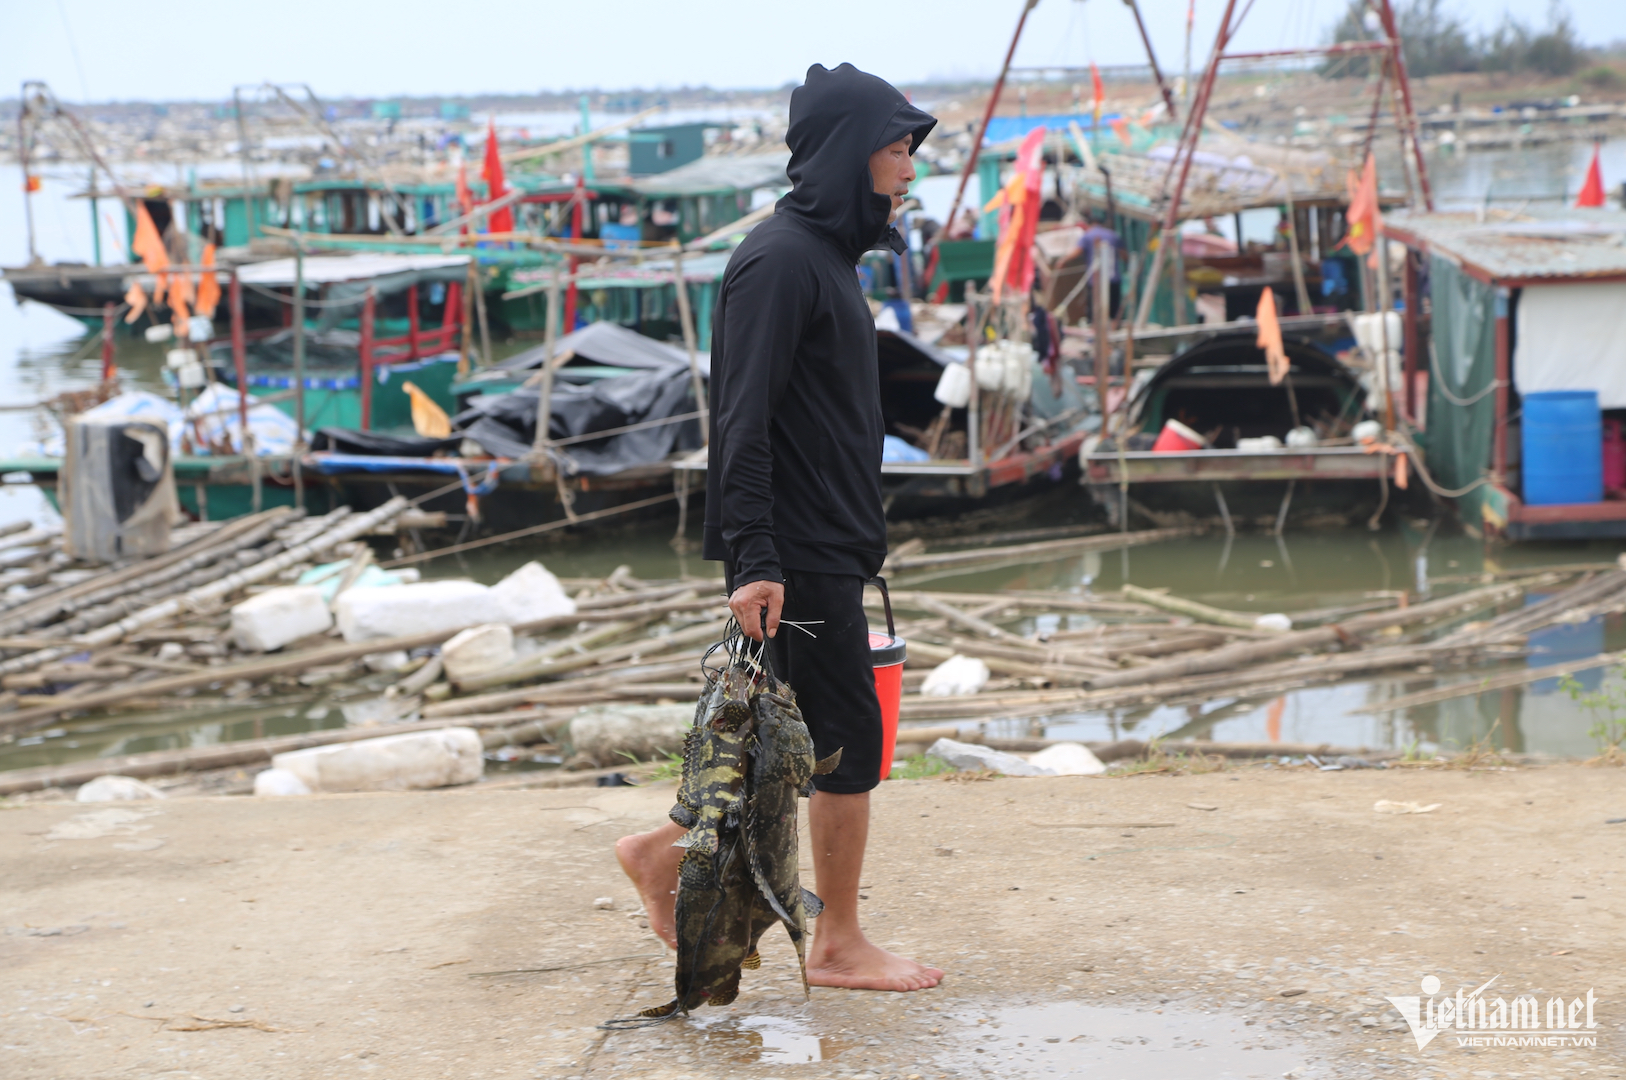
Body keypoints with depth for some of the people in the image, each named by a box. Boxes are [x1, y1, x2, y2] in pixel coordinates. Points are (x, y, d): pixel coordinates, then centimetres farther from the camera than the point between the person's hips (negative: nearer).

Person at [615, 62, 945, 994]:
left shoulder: (827, 253, 16)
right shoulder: (782, 257, -15)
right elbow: (744, 420, -21)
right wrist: (754, 560, -26)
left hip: (828, 551, 10)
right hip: (801, 558, -10)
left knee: (827, 741, 13)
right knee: (849, 743, -1)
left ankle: (670, 851, 23)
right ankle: (840, 946, 12)